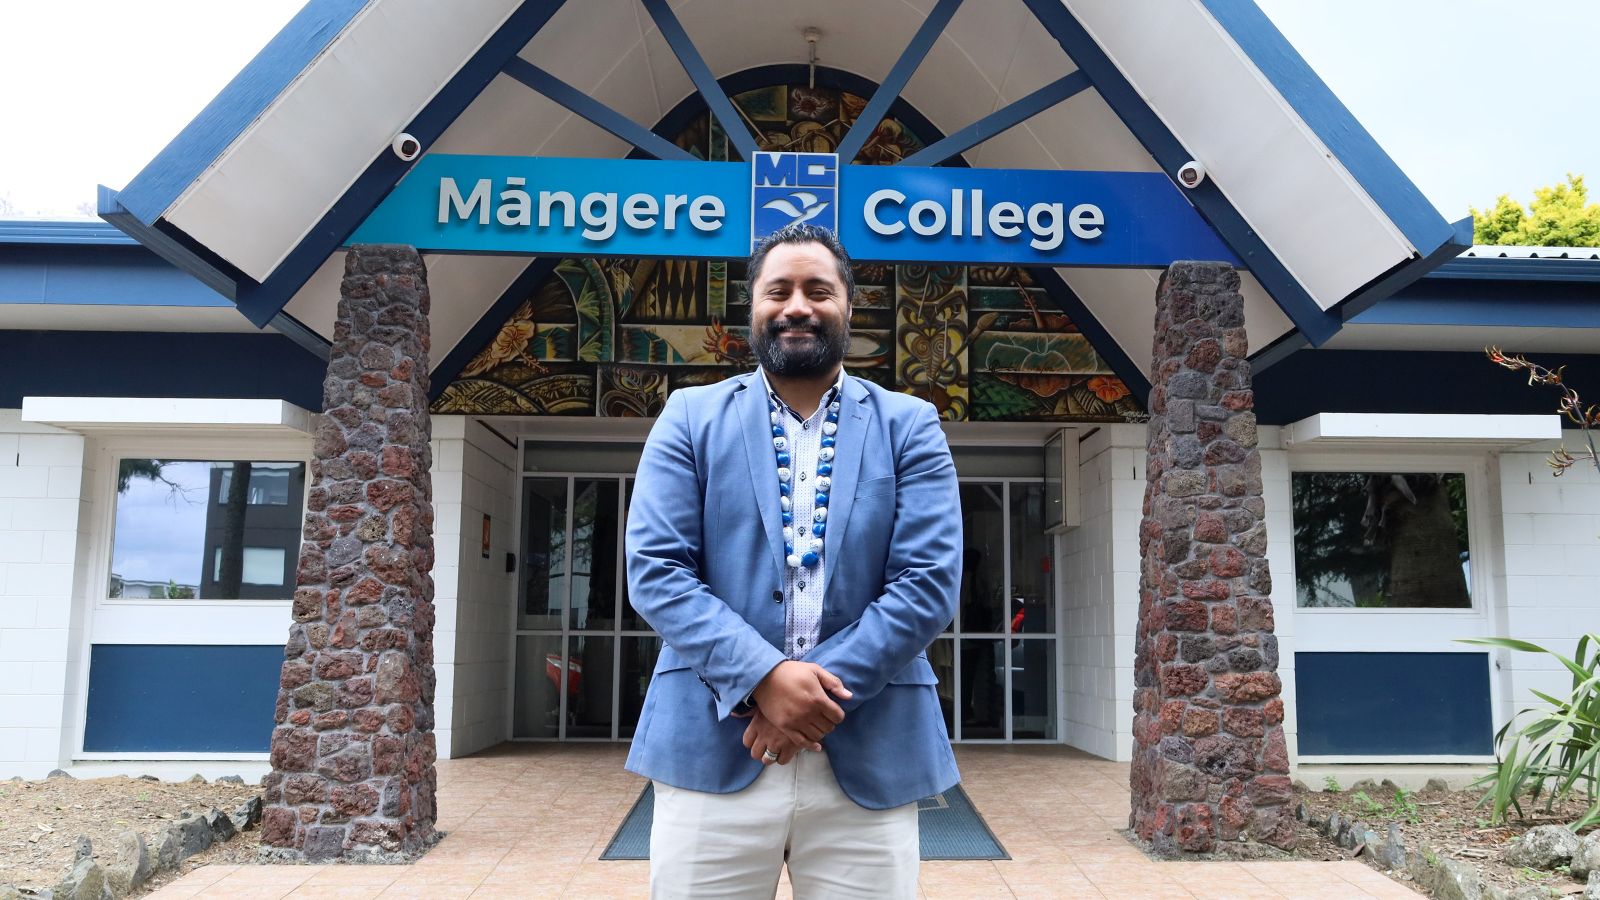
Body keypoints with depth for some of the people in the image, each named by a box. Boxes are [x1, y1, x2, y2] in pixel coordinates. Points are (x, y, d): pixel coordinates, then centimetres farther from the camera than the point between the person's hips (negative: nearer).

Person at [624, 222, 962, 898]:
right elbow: (655, 570, -3)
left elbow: (929, 583, -2)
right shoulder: (690, 417, 7)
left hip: (869, 760, 1)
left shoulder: (910, 426, 7)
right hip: (711, 750, 0)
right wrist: (763, 676, -15)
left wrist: (826, 688, -13)